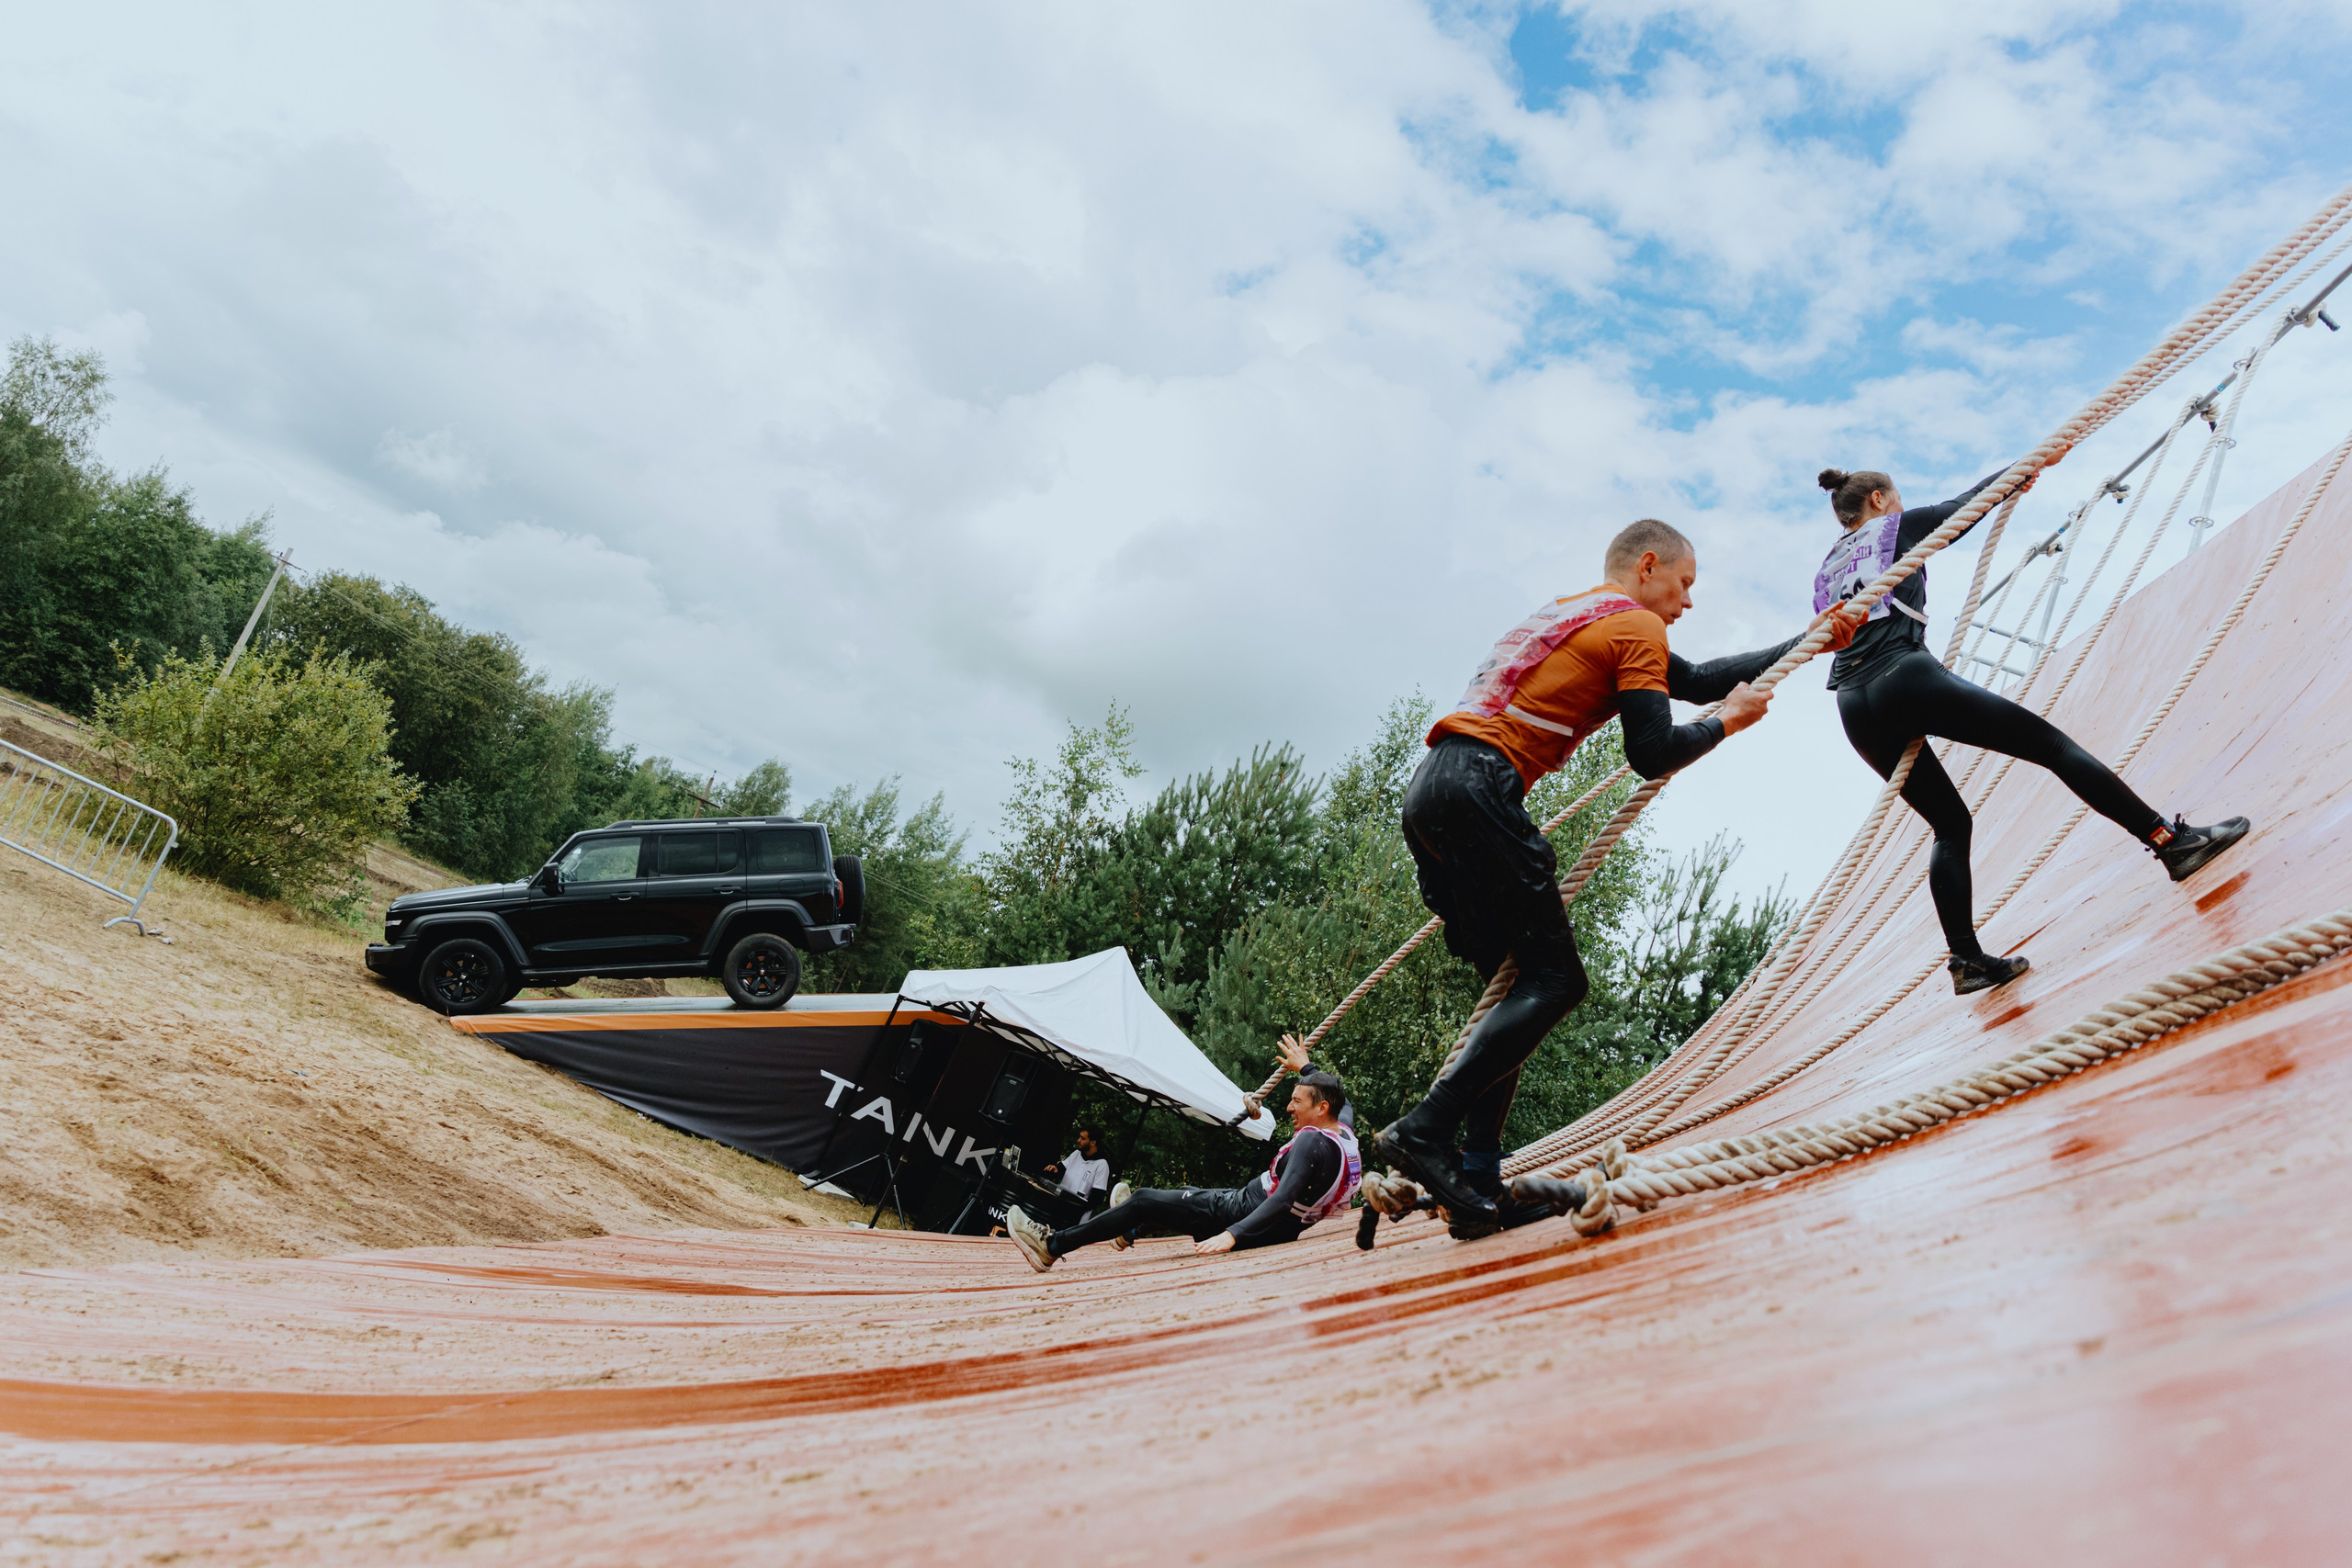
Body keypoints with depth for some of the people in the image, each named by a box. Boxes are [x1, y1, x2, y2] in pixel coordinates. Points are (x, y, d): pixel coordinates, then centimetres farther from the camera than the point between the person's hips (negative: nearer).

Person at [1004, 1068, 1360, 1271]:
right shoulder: (1344, 1131, 0)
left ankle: (1052, 1246, 1)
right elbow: (1337, 1099, 24)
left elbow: (1283, 1200, -38)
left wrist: (1232, 1235, -47)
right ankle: (1129, 1229, 54)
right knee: (1186, 1191, 29)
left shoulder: (1311, 1143, -26)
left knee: (1145, 1200, -5)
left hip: (1242, 1213, -9)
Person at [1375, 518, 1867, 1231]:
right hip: (1479, 789, -10)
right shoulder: (1636, 626, 2)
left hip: (1430, 790, 10)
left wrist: (1809, 641, 38)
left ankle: (1478, 1184, 4)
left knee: (1517, 985, 10)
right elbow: (1653, 755, -4)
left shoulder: (1578, 616, 31)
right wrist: (1728, 721, 13)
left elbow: (1694, 680, 35)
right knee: (1555, 980, -8)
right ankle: (1424, 1131, -18)